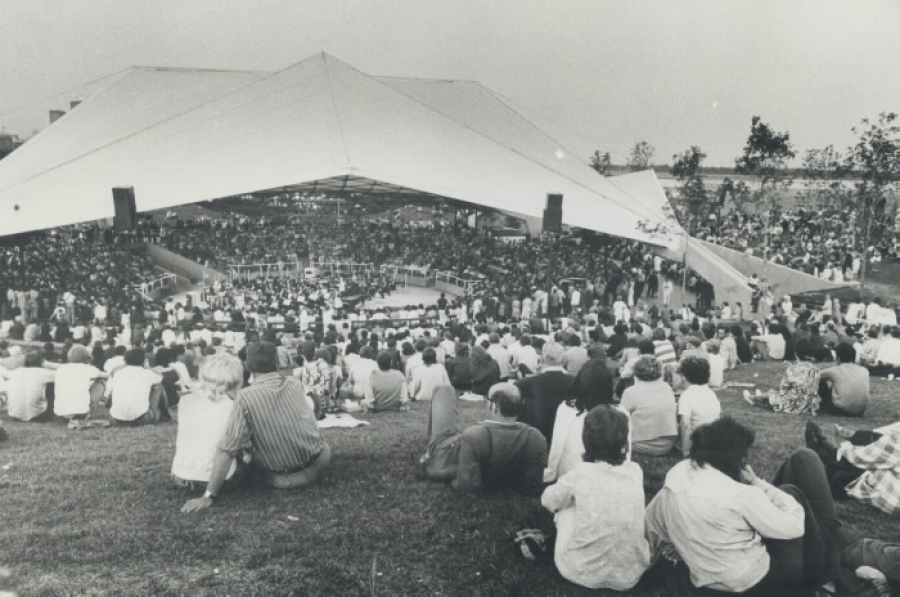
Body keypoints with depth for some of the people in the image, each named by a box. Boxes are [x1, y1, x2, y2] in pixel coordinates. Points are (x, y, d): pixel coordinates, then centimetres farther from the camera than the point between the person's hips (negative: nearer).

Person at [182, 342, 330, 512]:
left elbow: (226, 450, -20)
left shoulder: (246, 397, -16)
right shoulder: (296, 384, -1)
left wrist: (208, 496, -15)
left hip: (280, 479, -3)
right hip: (318, 466, 3)